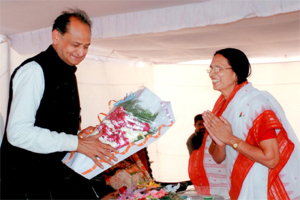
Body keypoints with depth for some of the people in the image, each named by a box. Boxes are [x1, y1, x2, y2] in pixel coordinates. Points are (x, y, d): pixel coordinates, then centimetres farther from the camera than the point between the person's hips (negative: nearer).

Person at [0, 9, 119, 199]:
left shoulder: (68, 73, 14)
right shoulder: (34, 70, -14)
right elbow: (18, 133, -23)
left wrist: (81, 134, 5)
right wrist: (77, 143, -22)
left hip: (56, 169, 8)